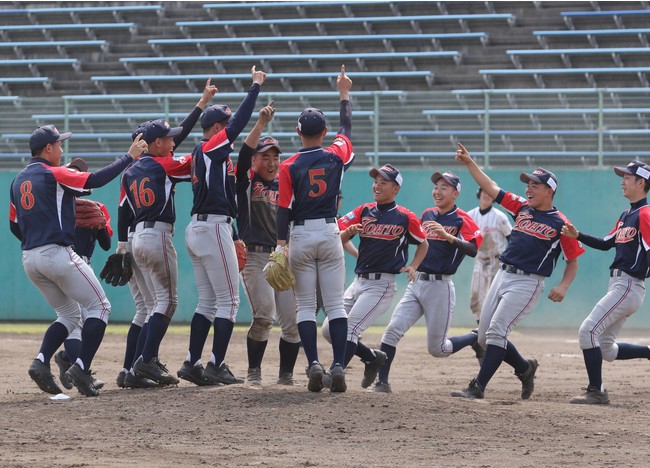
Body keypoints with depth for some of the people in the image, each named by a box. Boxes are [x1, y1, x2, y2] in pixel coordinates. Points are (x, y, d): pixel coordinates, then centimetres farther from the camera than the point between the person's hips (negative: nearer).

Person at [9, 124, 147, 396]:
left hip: (30, 260, 8)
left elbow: (14, 226, 18)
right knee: (99, 306, 1)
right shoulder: (54, 174, -7)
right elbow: (95, 180, -17)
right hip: (58, 254, -8)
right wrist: (129, 157, -11)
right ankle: (81, 368, -13)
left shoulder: (18, 181, 15)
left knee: (69, 315, 18)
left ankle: (41, 362, -5)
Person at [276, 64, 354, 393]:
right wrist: (344, 94, 31)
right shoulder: (335, 156, 0)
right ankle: (338, 367, -9)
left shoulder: (289, 167, -5)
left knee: (305, 306, 3)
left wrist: (282, 245, -11)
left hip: (300, 236, -1)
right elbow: (346, 128, 19)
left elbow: (284, 209, -10)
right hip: (330, 233, 1)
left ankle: (314, 365, -9)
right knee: (335, 304, 1)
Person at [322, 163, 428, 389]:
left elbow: (423, 243, 13)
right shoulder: (363, 212, 8)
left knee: (350, 329, -18)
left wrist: (412, 267, -2)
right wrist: (349, 231, -19)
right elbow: (338, 240, 3)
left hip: (382, 284, -6)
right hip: (358, 282, 6)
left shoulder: (405, 218, -2)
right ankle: (372, 357, 22)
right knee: (330, 330, 4)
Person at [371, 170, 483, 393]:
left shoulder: (462, 220, -6)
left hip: (440, 287, -5)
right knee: (393, 330, -14)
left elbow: (473, 250, -22)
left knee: (437, 349, 1)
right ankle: (382, 381, -12)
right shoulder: (427, 215, 13)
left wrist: (447, 235, -31)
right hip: (416, 283, 5)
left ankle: (477, 338, 26)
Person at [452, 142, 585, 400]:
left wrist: (563, 286, -16)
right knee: (484, 337, 8)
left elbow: (573, 261, 0)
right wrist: (469, 163, 4)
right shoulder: (522, 207, 12)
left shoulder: (560, 223, -5)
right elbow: (491, 188, 13)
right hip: (503, 276, 7)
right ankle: (525, 367, 28)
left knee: (496, 331, -18)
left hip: (528, 282, -7)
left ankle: (478, 388, -17)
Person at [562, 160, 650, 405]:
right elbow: (606, 244, 23)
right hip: (617, 285, 10)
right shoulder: (626, 215, 18)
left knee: (588, 331, -15)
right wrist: (578, 235, 13)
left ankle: (596, 392, -11)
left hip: (629, 286, -10)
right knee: (606, 349, 11)